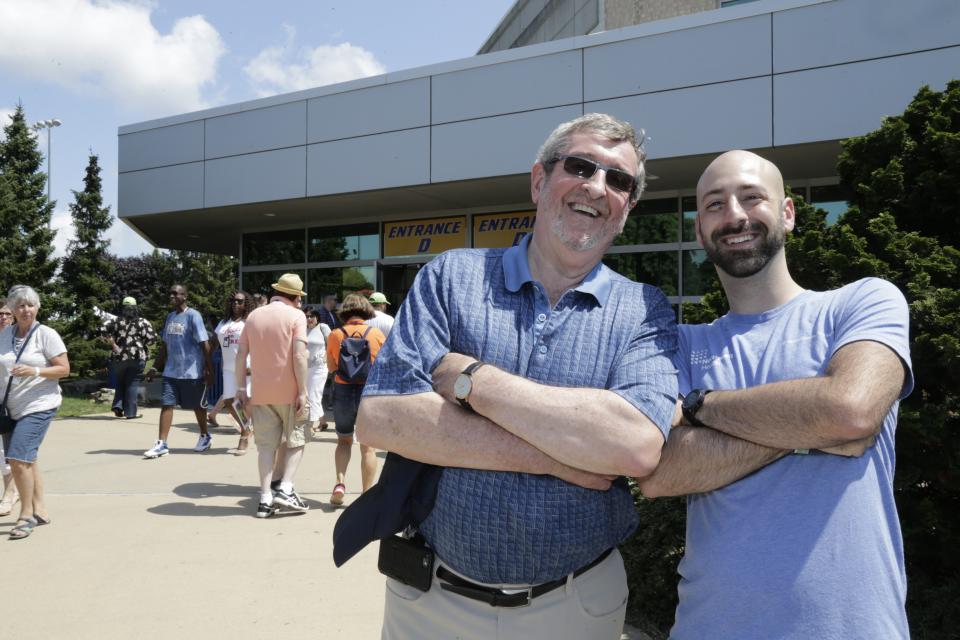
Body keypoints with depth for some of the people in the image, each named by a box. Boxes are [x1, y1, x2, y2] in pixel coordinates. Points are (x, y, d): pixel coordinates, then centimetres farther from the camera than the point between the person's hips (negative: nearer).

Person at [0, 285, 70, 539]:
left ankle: (27, 515, -2)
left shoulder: (46, 334, -8)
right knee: (25, 459, 12)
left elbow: (64, 369, -9)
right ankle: (39, 510, 25)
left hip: (38, 406, -6)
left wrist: (35, 371, -23)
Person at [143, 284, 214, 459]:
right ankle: (161, 444, -1)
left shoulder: (193, 316, -11)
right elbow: (165, 345, 18)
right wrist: (155, 367, 14)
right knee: (166, 404, -2)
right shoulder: (169, 317, 11)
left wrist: (209, 369, -15)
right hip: (171, 371, 6)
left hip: (192, 372, -6)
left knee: (197, 405, 8)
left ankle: (205, 436, 27)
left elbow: (204, 344, -13)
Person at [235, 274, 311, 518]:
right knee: (295, 440, 11)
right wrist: (302, 392, -13)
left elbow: (240, 355, 8)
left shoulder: (254, 315, 10)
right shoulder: (296, 315, -5)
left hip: (261, 392, 4)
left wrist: (241, 388, 14)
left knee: (266, 444, 9)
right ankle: (285, 489, -2)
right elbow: (299, 356, -15)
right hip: (289, 391, -4)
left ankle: (265, 499, 6)